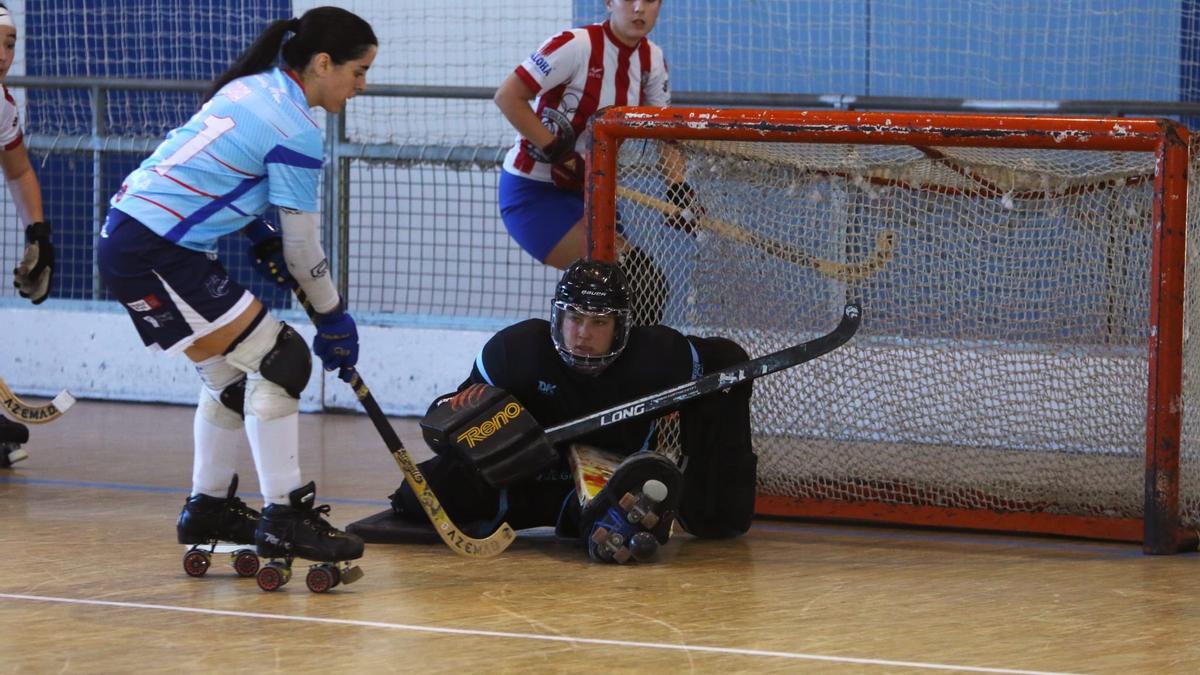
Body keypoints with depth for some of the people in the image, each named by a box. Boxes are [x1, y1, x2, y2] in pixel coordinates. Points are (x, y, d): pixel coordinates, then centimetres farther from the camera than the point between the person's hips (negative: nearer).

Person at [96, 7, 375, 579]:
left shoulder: (253, 87, 11)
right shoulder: (296, 131, -15)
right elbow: (304, 250, -8)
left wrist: (261, 238, 15)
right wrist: (335, 320, 5)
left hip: (128, 233, 10)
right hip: (153, 255, -10)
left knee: (230, 372, 19)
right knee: (280, 360, -9)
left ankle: (208, 510, 30)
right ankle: (283, 519, -8)